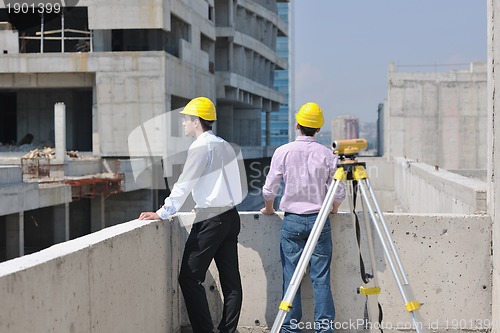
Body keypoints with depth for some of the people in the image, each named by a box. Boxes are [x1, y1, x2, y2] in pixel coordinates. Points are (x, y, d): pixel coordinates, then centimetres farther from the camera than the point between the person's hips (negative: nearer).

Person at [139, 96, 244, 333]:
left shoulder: (200, 147, -10)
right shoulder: (224, 145, 15)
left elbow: (183, 185, -14)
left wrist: (162, 213, -12)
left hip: (210, 220, -9)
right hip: (230, 216, 9)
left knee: (190, 278, -4)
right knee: (230, 280, 6)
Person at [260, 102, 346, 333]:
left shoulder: (283, 152, -5)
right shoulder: (327, 155, -4)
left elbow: (269, 189, -1)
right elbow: (339, 193, -3)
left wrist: (269, 209, 19)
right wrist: (332, 209, 18)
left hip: (292, 221, 0)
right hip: (319, 220, 0)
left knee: (291, 277, 5)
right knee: (321, 278, 2)